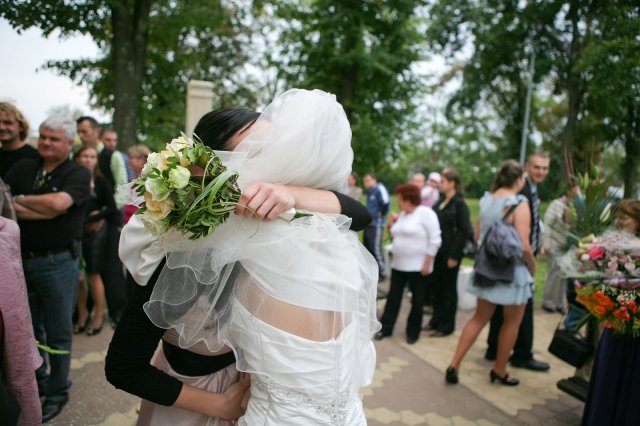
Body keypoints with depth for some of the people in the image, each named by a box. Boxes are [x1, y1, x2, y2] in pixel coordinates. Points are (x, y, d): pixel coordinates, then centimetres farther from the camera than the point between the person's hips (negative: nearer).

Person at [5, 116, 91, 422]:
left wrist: (21, 200, -9)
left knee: (57, 333, 8)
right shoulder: (21, 169, 6)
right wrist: (43, 210, -18)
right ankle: (36, 382, 42)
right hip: (22, 259, 5)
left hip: (57, 263, -5)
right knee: (30, 327, 21)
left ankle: (58, 392, 26)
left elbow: (58, 203, -24)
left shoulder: (78, 174, -8)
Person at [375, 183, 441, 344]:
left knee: (417, 300, 7)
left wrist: (427, 263, -19)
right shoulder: (402, 214, 11)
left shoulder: (425, 213, -14)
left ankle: (413, 332, 21)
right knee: (393, 297, 10)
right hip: (398, 264, 7)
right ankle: (385, 328, 20)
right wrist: (392, 230, 5)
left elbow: (434, 240, -17)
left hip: (418, 266, -7)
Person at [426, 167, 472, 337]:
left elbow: (465, 232, -14)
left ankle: (446, 326, 19)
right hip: (437, 252, 6)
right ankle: (436, 320, 29)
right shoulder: (440, 201, 9)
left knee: (448, 289, 6)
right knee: (435, 286, 14)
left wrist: (454, 256, -16)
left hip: (450, 253, -6)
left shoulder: (459, 204, -11)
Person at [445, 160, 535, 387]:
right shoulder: (519, 204, -17)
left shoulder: (486, 200, 3)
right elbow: (524, 246, -21)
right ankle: (499, 371, 29)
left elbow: (477, 234, 8)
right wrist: (533, 265, -3)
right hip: (512, 270, -6)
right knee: (512, 322, 15)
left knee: (480, 317, 16)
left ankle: (454, 365, 13)